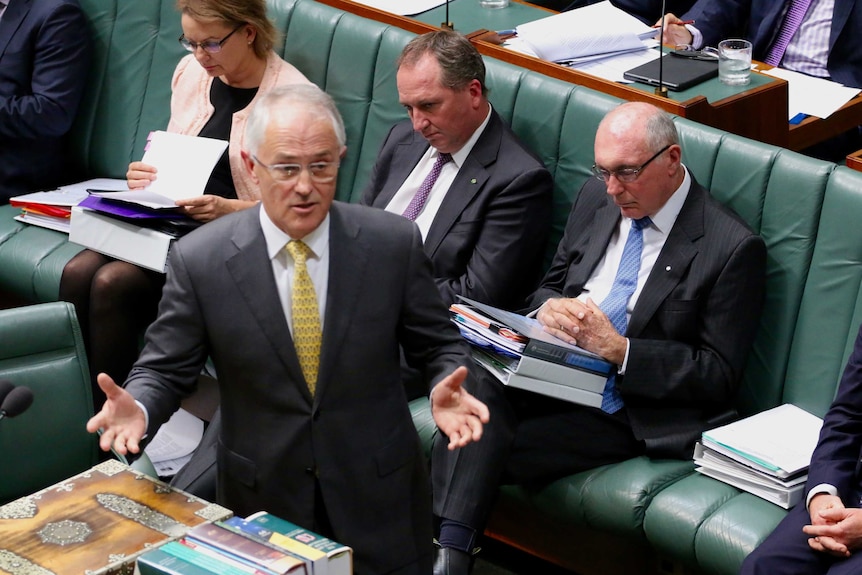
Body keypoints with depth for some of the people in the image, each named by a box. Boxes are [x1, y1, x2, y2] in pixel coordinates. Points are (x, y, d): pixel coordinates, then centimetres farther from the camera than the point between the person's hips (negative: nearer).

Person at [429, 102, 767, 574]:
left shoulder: (734, 248, -9)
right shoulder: (596, 198, 10)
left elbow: (719, 375, -10)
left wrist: (619, 349, -19)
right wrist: (549, 309, -6)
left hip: (628, 413, -5)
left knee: (495, 453, -26)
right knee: (483, 387, -30)